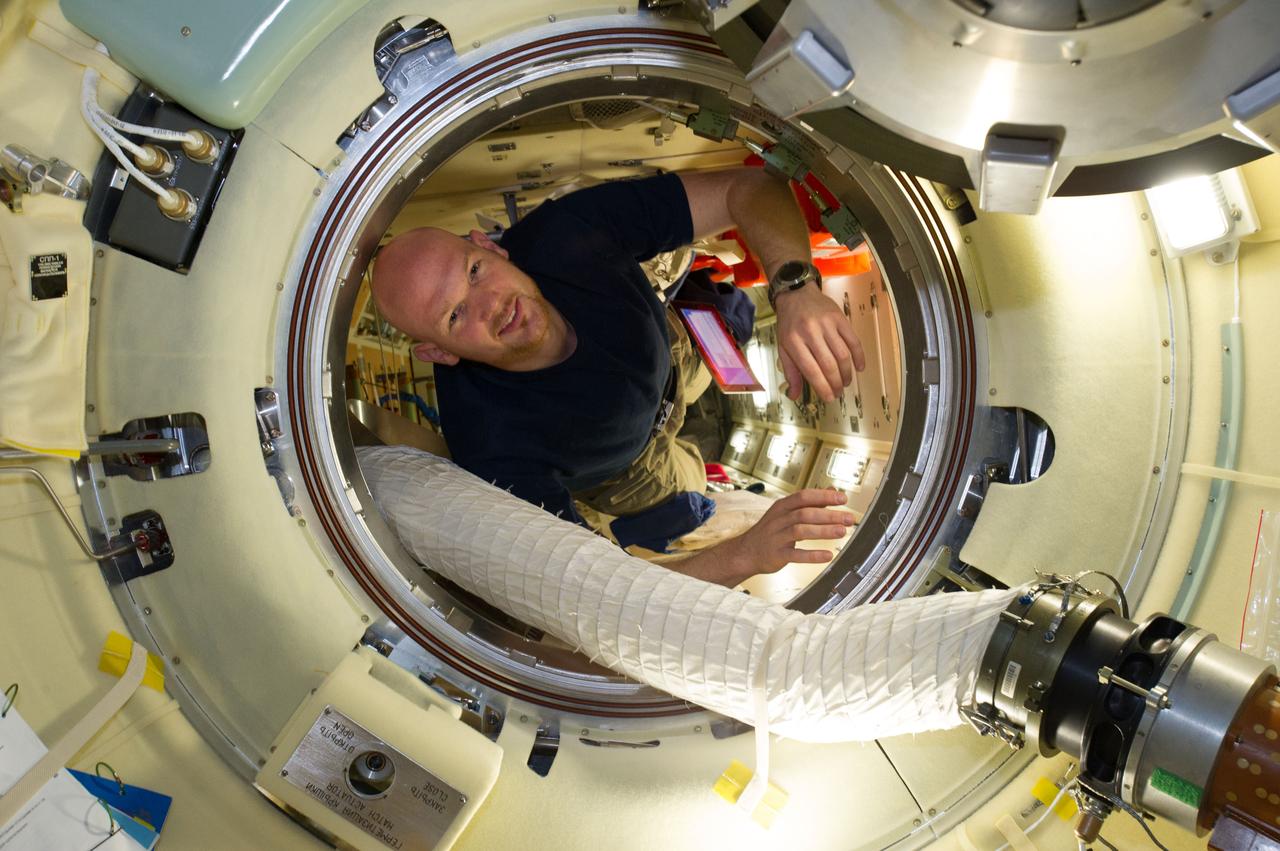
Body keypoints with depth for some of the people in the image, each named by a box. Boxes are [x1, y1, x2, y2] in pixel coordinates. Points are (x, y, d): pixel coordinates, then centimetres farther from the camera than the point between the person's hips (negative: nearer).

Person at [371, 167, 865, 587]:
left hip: (670, 359, 2)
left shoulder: (566, 231, -41)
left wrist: (795, 287, -57)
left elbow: (745, 189, -37)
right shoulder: (496, 449, -47)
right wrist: (745, 555, -59)